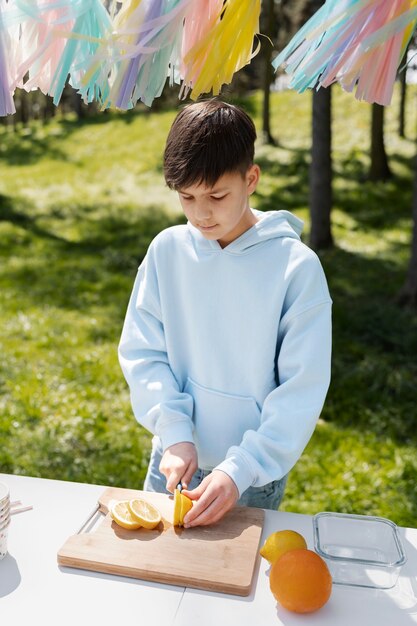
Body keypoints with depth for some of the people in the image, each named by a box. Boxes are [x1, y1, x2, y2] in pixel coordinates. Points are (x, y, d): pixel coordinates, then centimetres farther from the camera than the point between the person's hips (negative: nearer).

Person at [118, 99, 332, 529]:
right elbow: (141, 352, -3)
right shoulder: (167, 249, -8)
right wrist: (175, 433, -13)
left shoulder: (296, 265, -16)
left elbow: (303, 389, -15)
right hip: (175, 456, 3)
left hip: (254, 471, -2)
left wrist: (241, 469, -20)